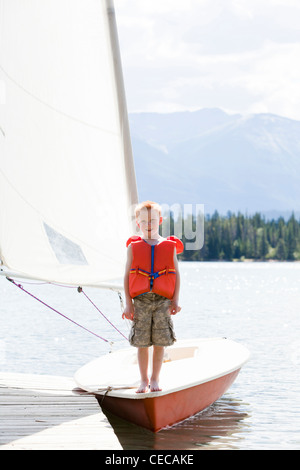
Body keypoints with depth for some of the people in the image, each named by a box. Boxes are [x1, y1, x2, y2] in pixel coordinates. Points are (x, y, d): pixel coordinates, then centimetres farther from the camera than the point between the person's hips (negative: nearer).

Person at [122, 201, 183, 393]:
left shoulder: (170, 246, 5)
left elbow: (176, 274, 7)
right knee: (141, 342, 3)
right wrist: (128, 303, -2)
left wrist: (175, 301, 0)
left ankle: (155, 379, 16)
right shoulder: (133, 247, 5)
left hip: (163, 300, 0)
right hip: (140, 300, 0)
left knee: (160, 341, 2)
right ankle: (144, 380, 16)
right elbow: (127, 276, 4)